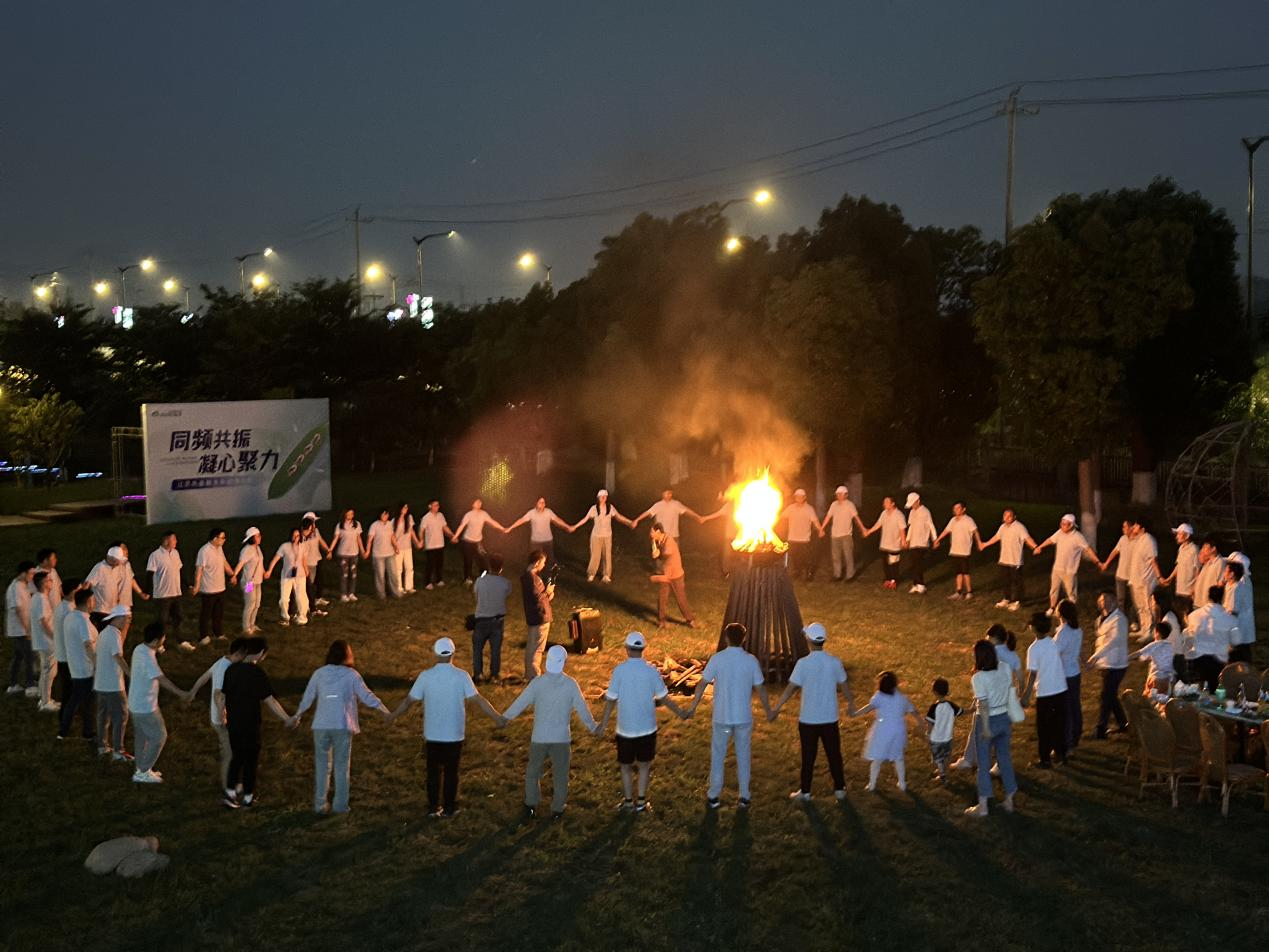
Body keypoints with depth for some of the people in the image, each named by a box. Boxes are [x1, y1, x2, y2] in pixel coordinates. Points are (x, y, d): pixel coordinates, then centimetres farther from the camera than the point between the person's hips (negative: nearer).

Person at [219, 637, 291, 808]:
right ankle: (248, 797, 18)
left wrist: (223, 716, 22)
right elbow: (269, 700, -17)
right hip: (250, 724, -5)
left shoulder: (231, 669, 1)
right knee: (251, 760, 10)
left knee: (236, 757, 19)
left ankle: (230, 794, 16)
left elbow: (221, 696, 7)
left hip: (233, 723, 5)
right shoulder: (258, 673, -17)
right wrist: (286, 718, -9)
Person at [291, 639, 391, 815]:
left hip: (321, 726, 2)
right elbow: (366, 696, 0)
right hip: (343, 726, -2)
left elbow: (307, 698, 12)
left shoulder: (319, 673, 6)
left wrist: (296, 717, 27)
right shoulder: (351, 675, -2)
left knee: (322, 766, 10)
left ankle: (320, 805, 11)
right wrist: (386, 711, 10)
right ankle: (340, 804, 7)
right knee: (341, 766, 7)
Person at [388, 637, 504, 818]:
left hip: (432, 734, 1)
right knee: (451, 772, 12)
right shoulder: (461, 676, -12)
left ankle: (433, 807, 21)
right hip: (454, 734, -1)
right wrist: (497, 718, -6)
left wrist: (393, 715, 14)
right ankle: (449, 808, 18)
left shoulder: (425, 676, -9)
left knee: (434, 771, 16)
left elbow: (409, 700, -2)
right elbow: (478, 700, -14)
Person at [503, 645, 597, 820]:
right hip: (562, 738, 0)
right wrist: (592, 727, 13)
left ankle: (531, 805, 24)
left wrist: (505, 717, 10)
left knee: (533, 771, 19)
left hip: (539, 737, 0)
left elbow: (521, 702, -5)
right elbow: (582, 708, -3)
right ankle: (557, 809, 17)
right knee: (560, 775, 12)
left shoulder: (538, 682, -11)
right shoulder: (570, 684, -9)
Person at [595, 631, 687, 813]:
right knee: (644, 765, 15)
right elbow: (663, 697, -2)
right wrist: (679, 712, 13)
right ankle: (641, 802, 16)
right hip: (647, 727, 1)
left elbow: (611, 699, -10)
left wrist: (603, 724, 0)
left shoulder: (619, 670, -12)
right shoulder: (651, 671, -9)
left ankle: (628, 801, 22)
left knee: (626, 766, 15)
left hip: (625, 728, -1)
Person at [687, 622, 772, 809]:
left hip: (722, 717, -1)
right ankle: (744, 797, 17)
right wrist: (768, 711, 12)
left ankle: (714, 797, 17)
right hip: (744, 717, 1)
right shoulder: (751, 660, -7)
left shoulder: (717, 659, -9)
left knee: (718, 756, 12)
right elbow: (760, 689, -2)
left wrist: (693, 707, 7)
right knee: (743, 756, 13)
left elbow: (702, 684, -5)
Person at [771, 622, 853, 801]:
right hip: (830, 717, 2)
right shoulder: (835, 662, -6)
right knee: (834, 754, 13)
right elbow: (844, 686, 6)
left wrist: (776, 708, -4)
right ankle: (839, 788, 20)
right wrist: (851, 702, 25)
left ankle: (805, 791, 15)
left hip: (808, 719, -2)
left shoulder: (803, 663, -15)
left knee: (808, 756, 8)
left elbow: (791, 688, -13)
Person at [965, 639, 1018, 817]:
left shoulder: (978, 678, -21)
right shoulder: (1005, 669, -5)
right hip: (1004, 718, 5)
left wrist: (986, 728, -14)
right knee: (1005, 759, 18)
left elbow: (984, 705, -20)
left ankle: (982, 806, 12)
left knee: (983, 764, 7)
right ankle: (1009, 801, 26)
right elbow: (1011, 691, 4)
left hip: (987, 721, -5)